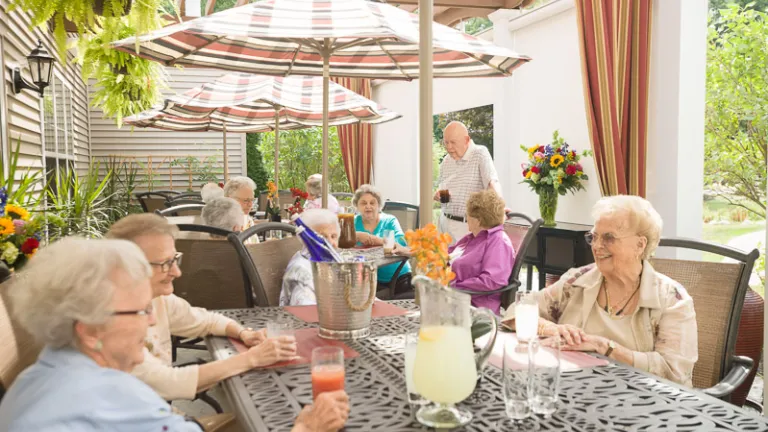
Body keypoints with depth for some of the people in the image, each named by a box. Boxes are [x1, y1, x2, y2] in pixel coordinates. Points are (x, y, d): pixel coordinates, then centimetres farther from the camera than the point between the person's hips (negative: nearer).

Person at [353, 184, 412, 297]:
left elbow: (401, 245, -13)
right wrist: (357, 236, -24)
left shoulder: (390, 221, 4)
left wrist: (376, 240, -28)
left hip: (399, 277, 0)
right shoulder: (353, 222, 7)